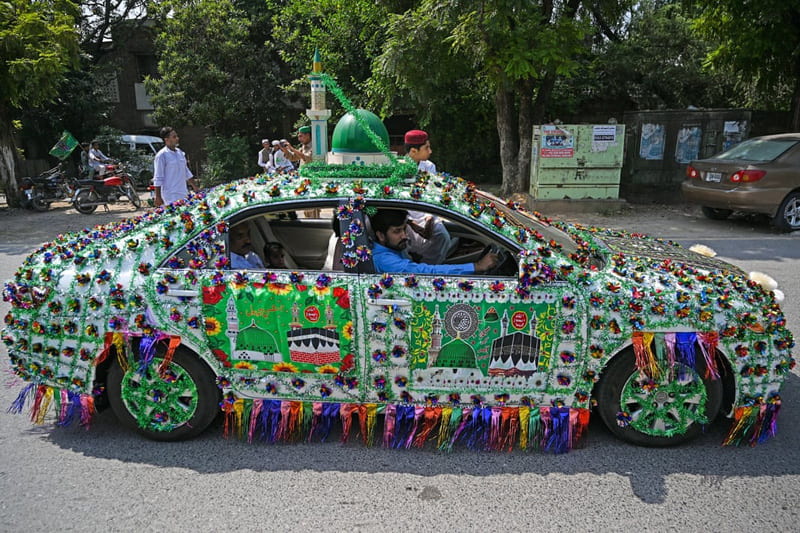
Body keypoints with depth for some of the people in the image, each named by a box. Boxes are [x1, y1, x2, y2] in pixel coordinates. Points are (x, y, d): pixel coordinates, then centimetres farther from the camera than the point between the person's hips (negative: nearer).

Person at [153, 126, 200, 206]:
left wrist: (195, 186, 22)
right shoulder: (161, 155, -9)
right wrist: (158, 197, -10)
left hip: (184, 194, 7)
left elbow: (186, 172, 22)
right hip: (171, 195, -7)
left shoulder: (180, 152, 13)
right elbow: (158, 178, -9)